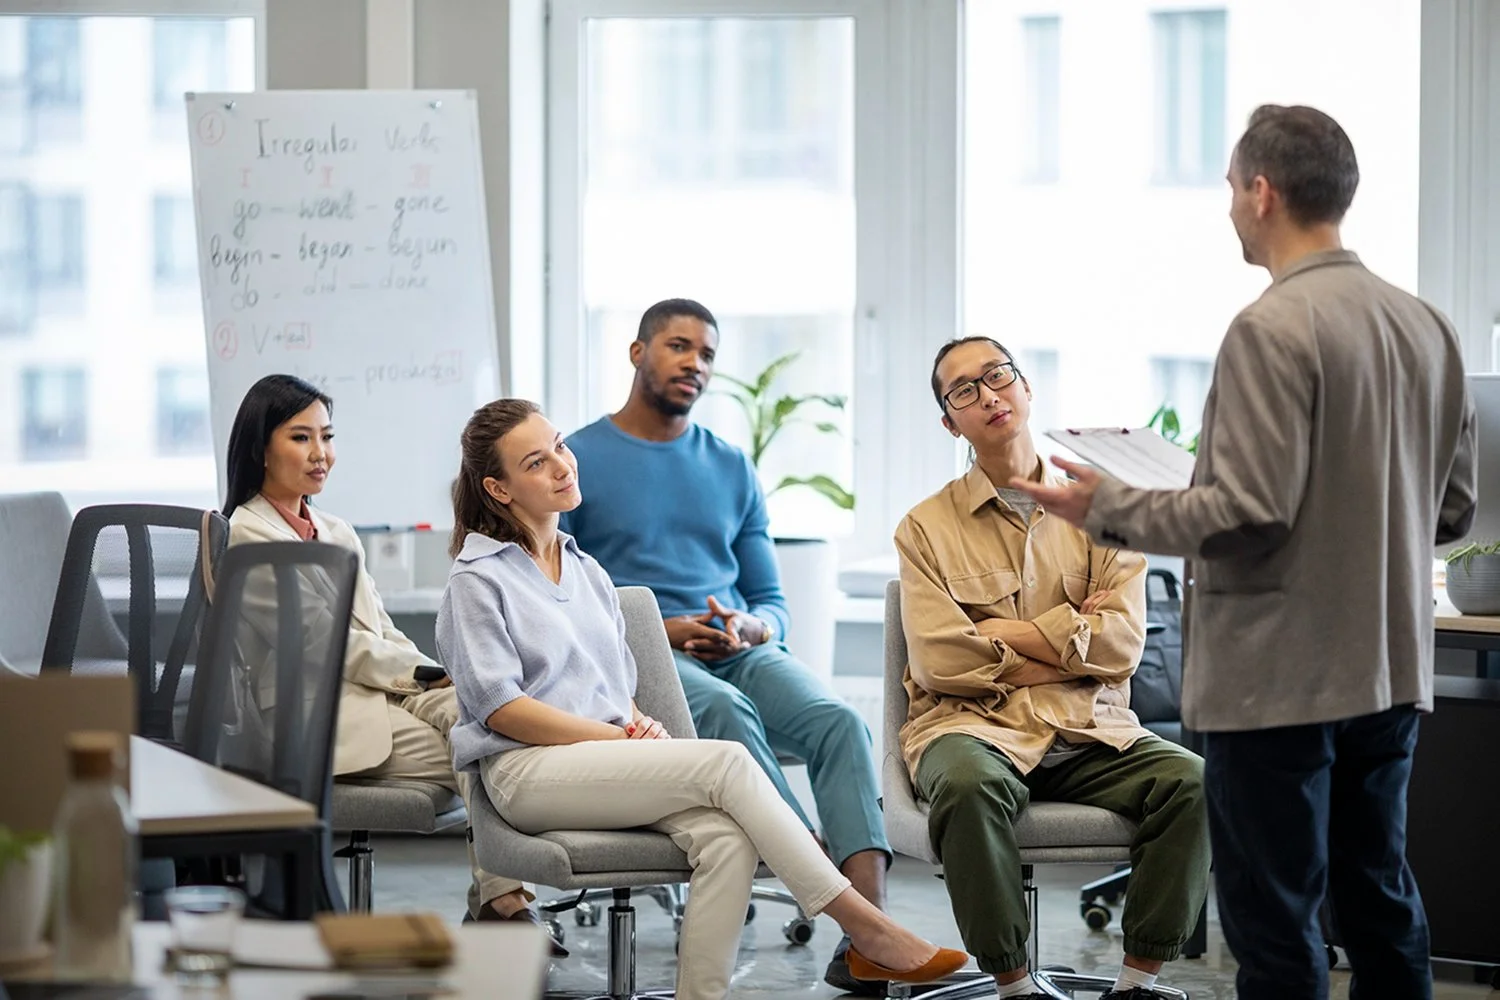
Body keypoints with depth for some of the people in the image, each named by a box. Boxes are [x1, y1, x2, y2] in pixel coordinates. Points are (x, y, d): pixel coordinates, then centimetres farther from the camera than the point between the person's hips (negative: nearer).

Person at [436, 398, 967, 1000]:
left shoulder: (587, 573, 24)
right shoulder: (476, 580, 3)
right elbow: (501, 708, -7)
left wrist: (642, 726, 0)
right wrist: (621, 738, -12)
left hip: (608, 767, 6)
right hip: (527, 771, -6)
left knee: (724, 835, -27)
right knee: (726, 762, -24)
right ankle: (863, 928, -21)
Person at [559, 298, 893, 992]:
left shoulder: (731, 469, 21)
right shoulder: (577, 460, 7)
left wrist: (747, 629, -4)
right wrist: (655, 630, -11)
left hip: (740, 651, 4)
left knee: (839, 720, -27)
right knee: (726, 709, -38)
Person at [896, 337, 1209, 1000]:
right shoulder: (927, 528, 7)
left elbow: (1123, 643, -1)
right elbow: (939, 660, -6)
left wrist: (1003, 633, -4)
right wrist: (1066, 635, -1)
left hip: (1091, 734, 2)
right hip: (976, 726, -2)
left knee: (1193, 782, -26)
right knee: (970, 787, -38)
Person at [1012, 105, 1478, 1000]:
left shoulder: (1273, 329, -17)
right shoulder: (1427, 327, 6)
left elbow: (1246, 515, -20)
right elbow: (1454, 508, 12)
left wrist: (1109, 508, -6)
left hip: (1280, 680, -7)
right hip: (1392, 670, 8)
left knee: (1276, 924, 0)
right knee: (1380, 898, 16)